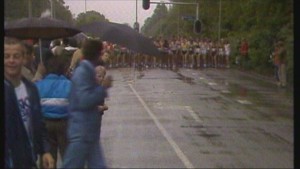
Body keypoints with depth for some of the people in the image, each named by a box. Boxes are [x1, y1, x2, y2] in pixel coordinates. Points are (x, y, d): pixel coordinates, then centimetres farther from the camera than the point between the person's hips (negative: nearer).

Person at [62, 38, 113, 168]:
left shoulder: (87, 70, 12)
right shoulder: (82, 72, -18)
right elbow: (85, 101, -26)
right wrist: (103, 87, -19)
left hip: (88, 131, 10)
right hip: (82, 131, -10)